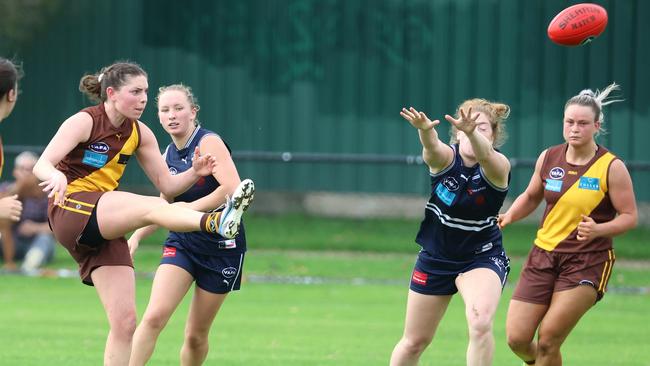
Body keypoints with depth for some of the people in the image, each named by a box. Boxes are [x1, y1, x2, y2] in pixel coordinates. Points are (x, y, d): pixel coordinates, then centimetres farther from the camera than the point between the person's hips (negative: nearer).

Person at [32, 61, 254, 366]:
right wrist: (57, 176, -42)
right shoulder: (84, 122, -7)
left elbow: (166, 185, 14)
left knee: (124, 322, -3)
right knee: (151, 207, -34)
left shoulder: (140, 134, 12)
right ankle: (214, 223, -61)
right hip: (70, 211, -8)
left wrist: (194, 173, -7)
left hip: (105, 230, 8)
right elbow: (41, 166, -18)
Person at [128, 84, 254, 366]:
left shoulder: (209, 142, -13)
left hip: (221, 247, -5)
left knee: (196, 335, 3)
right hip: (181, 243, 5)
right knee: (154, 318, -16)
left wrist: (190, 208, -26)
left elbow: (232, 188, -27)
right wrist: (136, 237, 11)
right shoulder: (170, 154, 7)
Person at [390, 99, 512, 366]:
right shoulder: (445, 157, -15)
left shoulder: (498, 167, -19)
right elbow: (432, 147, -39)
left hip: (482, 259, -2)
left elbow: (484, 154, -43)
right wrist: (425, 131, -63)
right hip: (435, 259, 3)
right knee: (414, 342, 13)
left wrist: (472, 132, -66)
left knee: (480, 323, -31)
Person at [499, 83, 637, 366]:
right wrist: (508, 217, 0)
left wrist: (598, 230, -25)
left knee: (547, 340, -11)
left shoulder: (611, 167, -10)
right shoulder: (548, 158, 2)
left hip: (588, 261, -4)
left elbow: (629, 216, -7)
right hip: (543, 254, 4)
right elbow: (531, 196, 19)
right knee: (516, 338, -3)